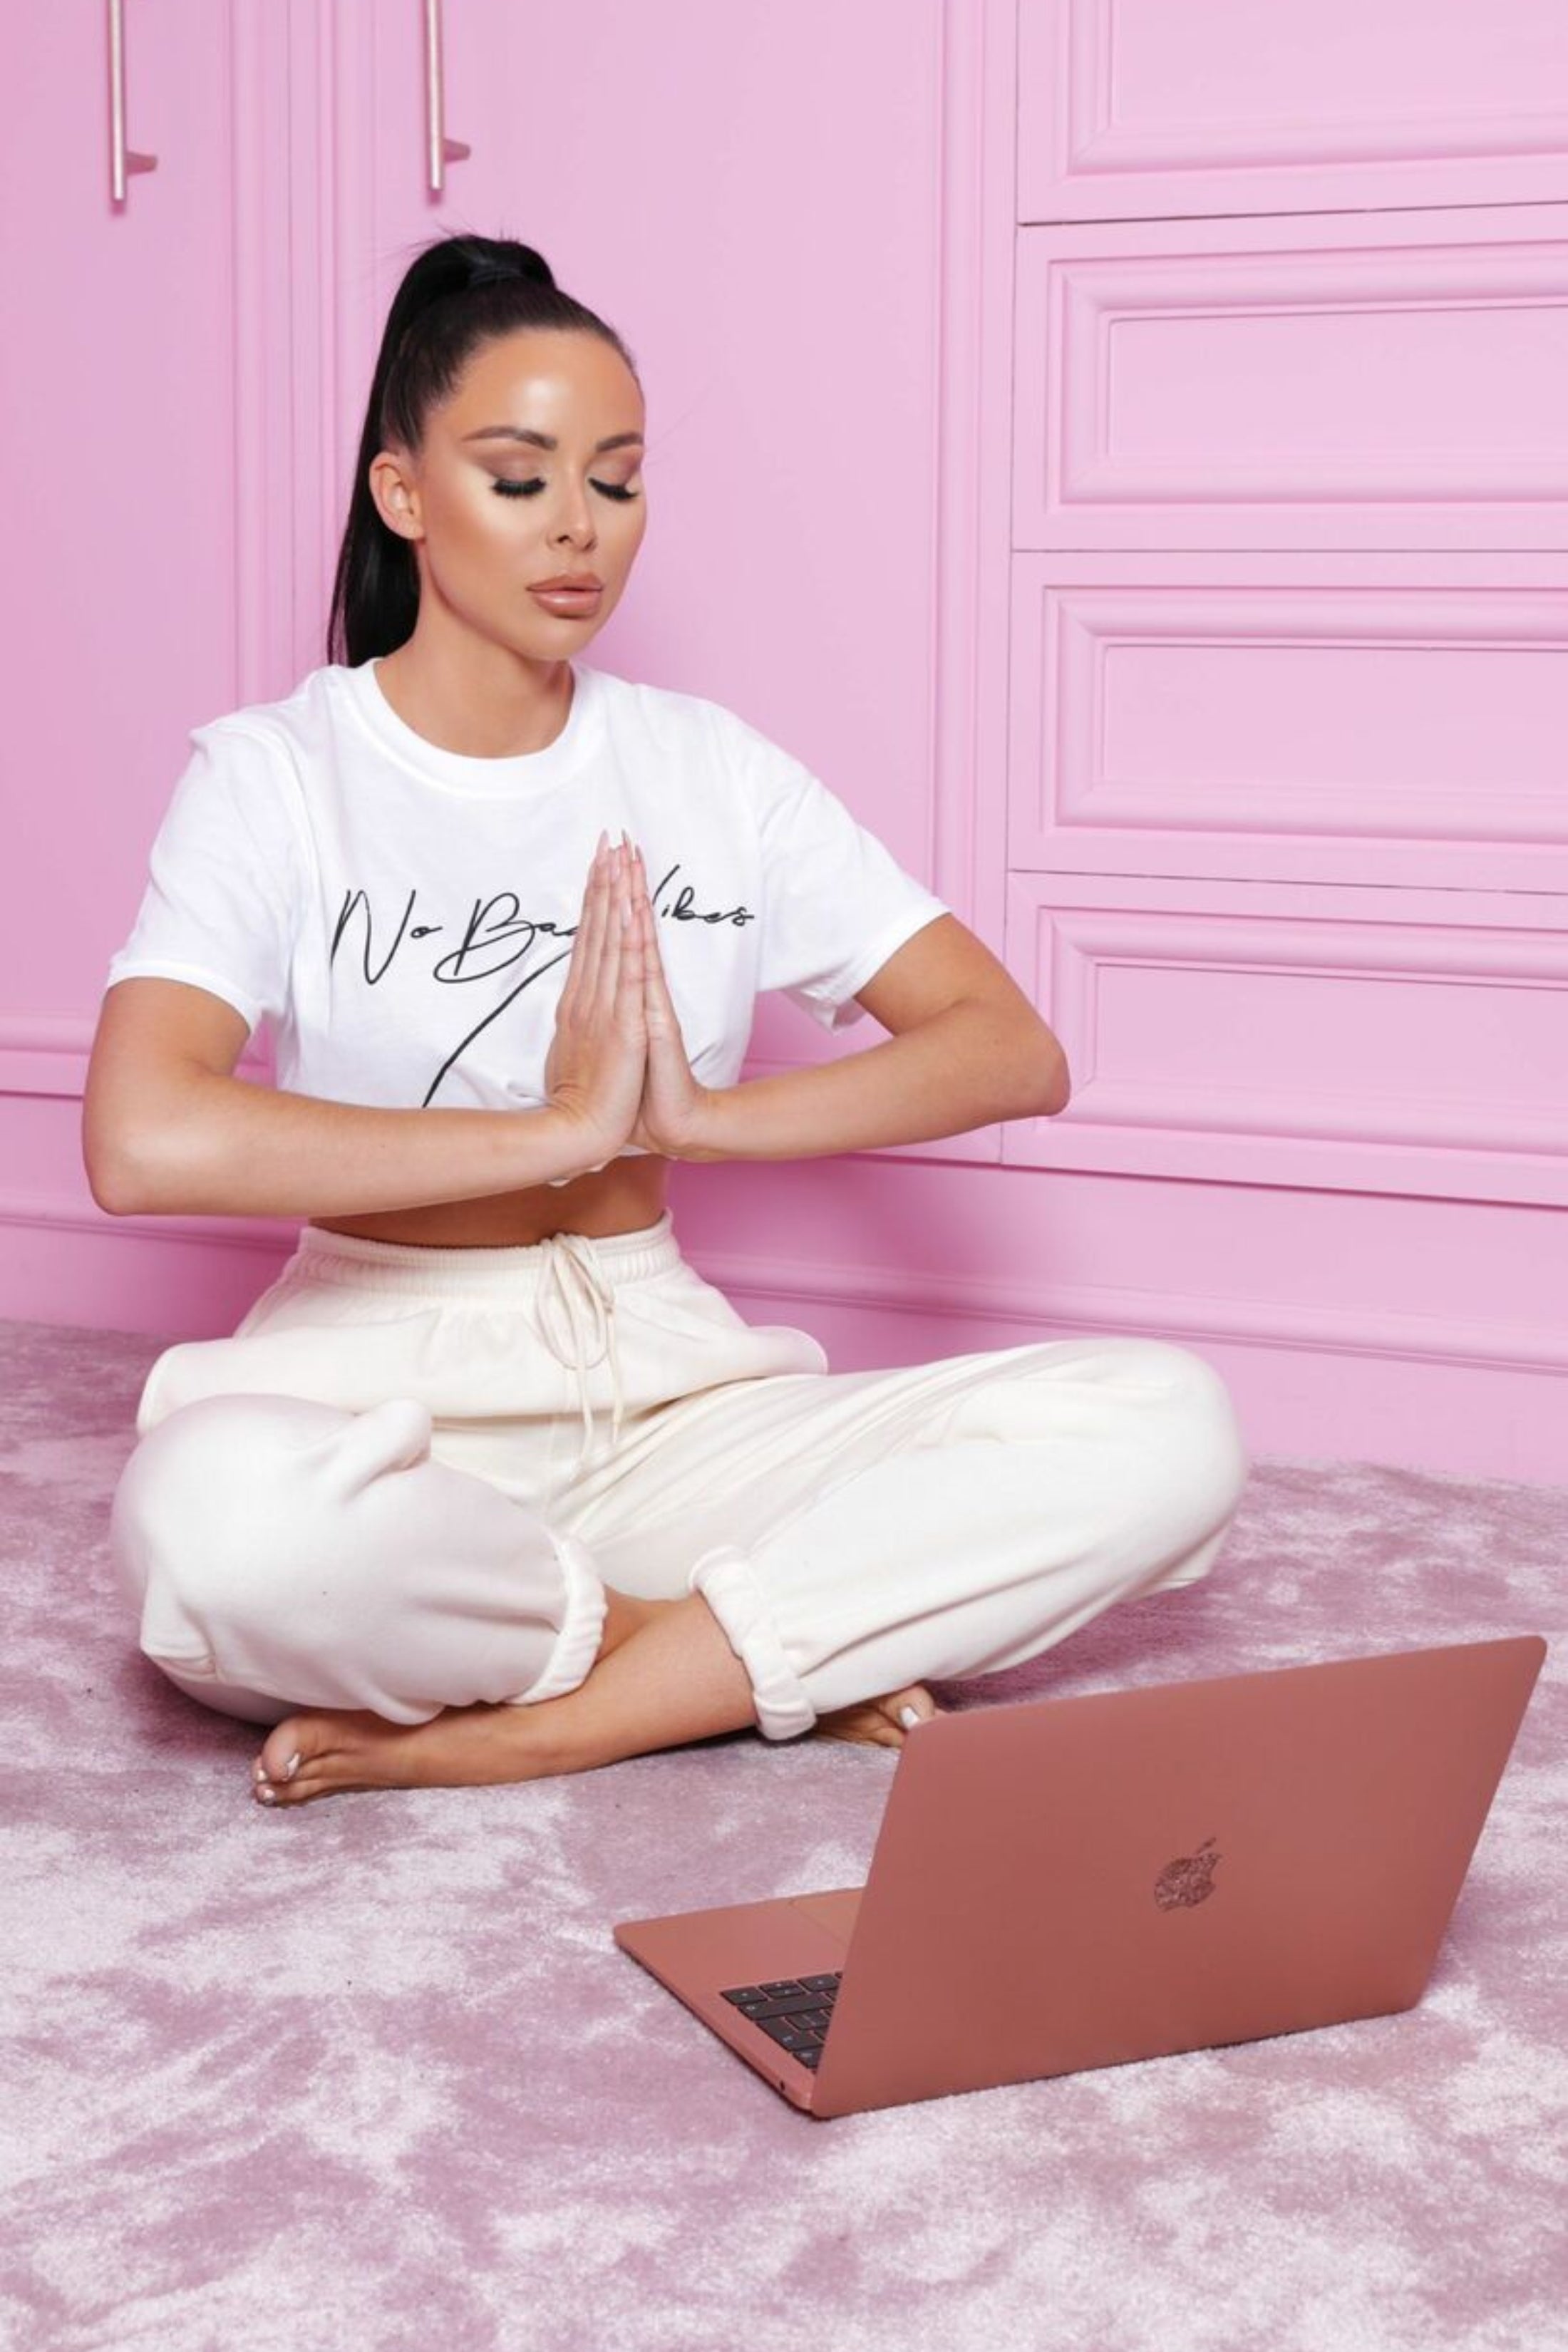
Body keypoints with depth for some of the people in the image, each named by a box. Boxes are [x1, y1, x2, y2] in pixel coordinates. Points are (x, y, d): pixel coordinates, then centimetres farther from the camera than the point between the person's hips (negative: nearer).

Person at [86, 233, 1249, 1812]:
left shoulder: (708, 771, 8)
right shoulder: (277, 775, -3)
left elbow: (1013, 1050, 2)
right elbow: (143, 1143, -22)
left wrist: (699, 1118, -12)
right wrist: (562, 1128, -16)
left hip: (662, 1398, 4)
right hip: (383, 1403, -3)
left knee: (1166, 1431, -20)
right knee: (219, 1520, -42)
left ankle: (518, 1729, -21)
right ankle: (750, 1658, -13)